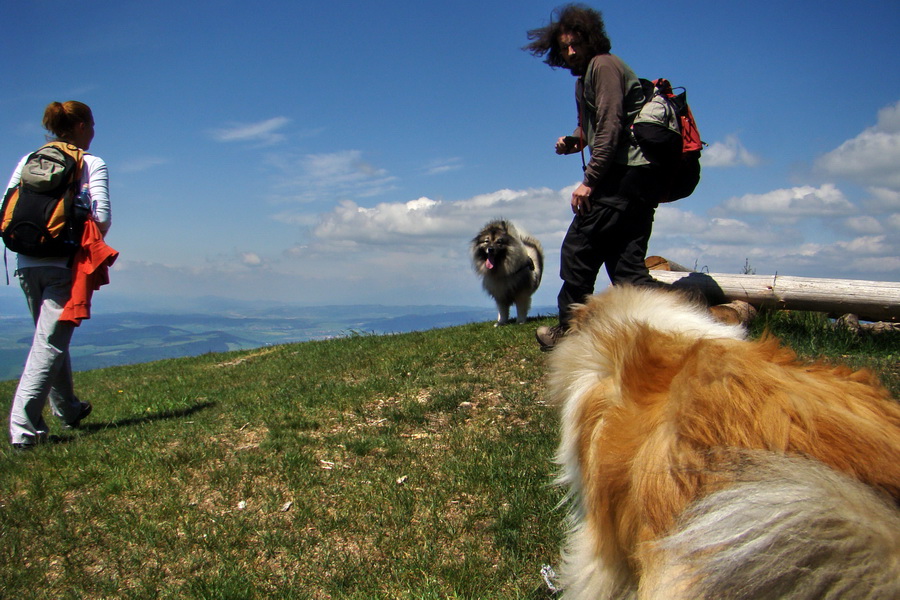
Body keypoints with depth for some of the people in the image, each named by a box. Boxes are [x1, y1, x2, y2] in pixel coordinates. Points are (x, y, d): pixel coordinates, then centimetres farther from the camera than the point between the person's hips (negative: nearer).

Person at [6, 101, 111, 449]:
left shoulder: (28, 161, 12)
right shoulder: (92, 164, -1)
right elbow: (101, 220, -12)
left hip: (27, 264, 6)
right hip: (64, 265, -6)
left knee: (50, 338, 20)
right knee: (49, 343, -4)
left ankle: (68, 410, 35)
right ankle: (22, 427, -11)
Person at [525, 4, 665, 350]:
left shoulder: (603, 65, -4)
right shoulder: (585, 79, 25)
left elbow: (611, 126, -15)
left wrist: (589, 180, -19)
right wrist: (572, 141, 9)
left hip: (624, 174, -10)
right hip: (640, 177, 10)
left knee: (578, 248, -5)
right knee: (626, 261, 6)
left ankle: (569, 331, 4)